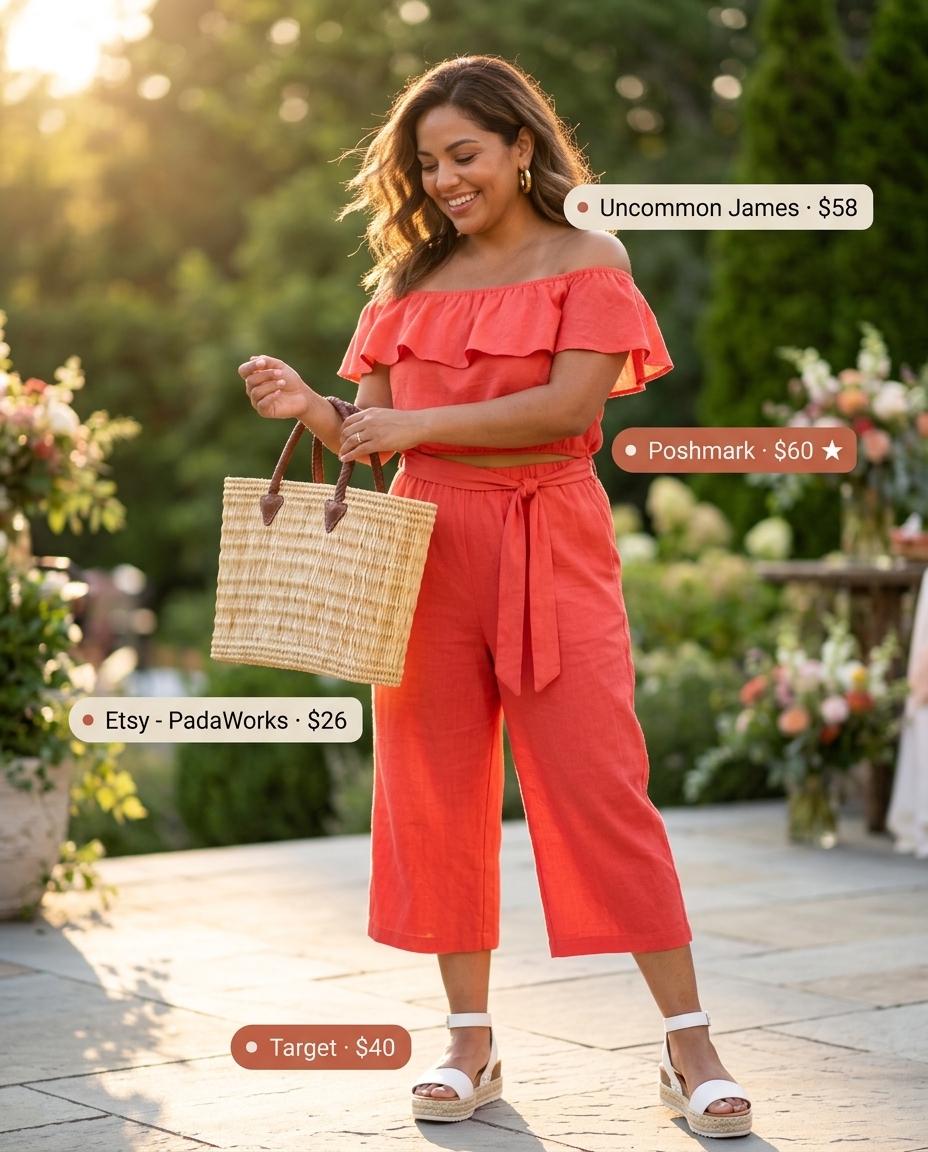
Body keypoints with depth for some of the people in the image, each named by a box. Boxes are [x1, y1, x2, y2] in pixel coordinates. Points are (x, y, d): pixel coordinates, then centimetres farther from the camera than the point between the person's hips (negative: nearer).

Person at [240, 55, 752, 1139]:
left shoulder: (589, 260, 2)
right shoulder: (413, 278, 14)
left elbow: (571, 404, -13)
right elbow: (375, 434, 13)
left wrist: (420, 423, -17)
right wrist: (307, 408, -7)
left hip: (551, 552, -4)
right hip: (426, 550, 4)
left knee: (601, 787, -7)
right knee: (436, 795, 4)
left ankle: (690, 1048, 1)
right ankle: (470, 1041, 16)